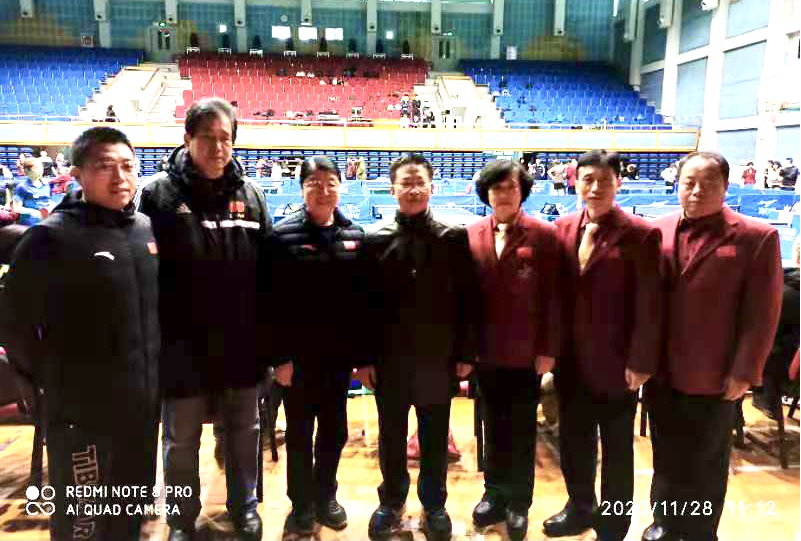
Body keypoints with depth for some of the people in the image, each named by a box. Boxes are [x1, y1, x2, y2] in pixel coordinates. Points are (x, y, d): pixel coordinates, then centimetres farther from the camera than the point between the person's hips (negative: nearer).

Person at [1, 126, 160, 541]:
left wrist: (151, 372, 11)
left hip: (143, 404, 5)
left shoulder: (147, 229, 4)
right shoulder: (52, 237, -13)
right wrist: (49, 378, -3)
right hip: (82, 411, -5)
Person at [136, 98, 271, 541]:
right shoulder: (159, 193, -7)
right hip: (184, 343, -2)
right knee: (182, 439, 15)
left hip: (242, 342, 2)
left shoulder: (251, 194, 1)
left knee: (244, 431, 18)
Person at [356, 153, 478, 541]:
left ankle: (434, 504, 33)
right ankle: (391, 502, 35)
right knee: (391, 436, 15)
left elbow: (467, 301, -1)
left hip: (437, 359, 0)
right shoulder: (376, 241, 0)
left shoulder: (454, 239, -1)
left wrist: (466, 354, -3)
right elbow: (365, 304, -2)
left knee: (434, 437, 14)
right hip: (389, 360, 1)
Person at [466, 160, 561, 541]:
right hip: (486, 351, 3)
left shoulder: (543, 235, -6)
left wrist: (548, 349, -9)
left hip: (526, 352, -2)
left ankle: (518, 503, 28)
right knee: (494, 426, 17)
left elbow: (552, 296, -7)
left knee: (522, 430, 12)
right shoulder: (471, 235, 1)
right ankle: (494, 494, 33)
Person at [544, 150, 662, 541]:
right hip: (571, 360, 5)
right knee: (572, 441, 18)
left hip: (616, 362, -4)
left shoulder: (640, 234, -11)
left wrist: (640, 362, -13)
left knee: (616, 449, 13)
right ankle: (580, 507, 40)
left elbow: (648, 306, -12)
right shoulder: (562, 229, 3)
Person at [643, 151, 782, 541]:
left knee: (706, 466, 14)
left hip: (714, 378, -3)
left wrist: (743, 373, -11)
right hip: (661, 372, 3)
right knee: (667, 459, 19)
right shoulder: (657, 231, 2)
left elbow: (761, 314, -9)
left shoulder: (756, 237, -8)